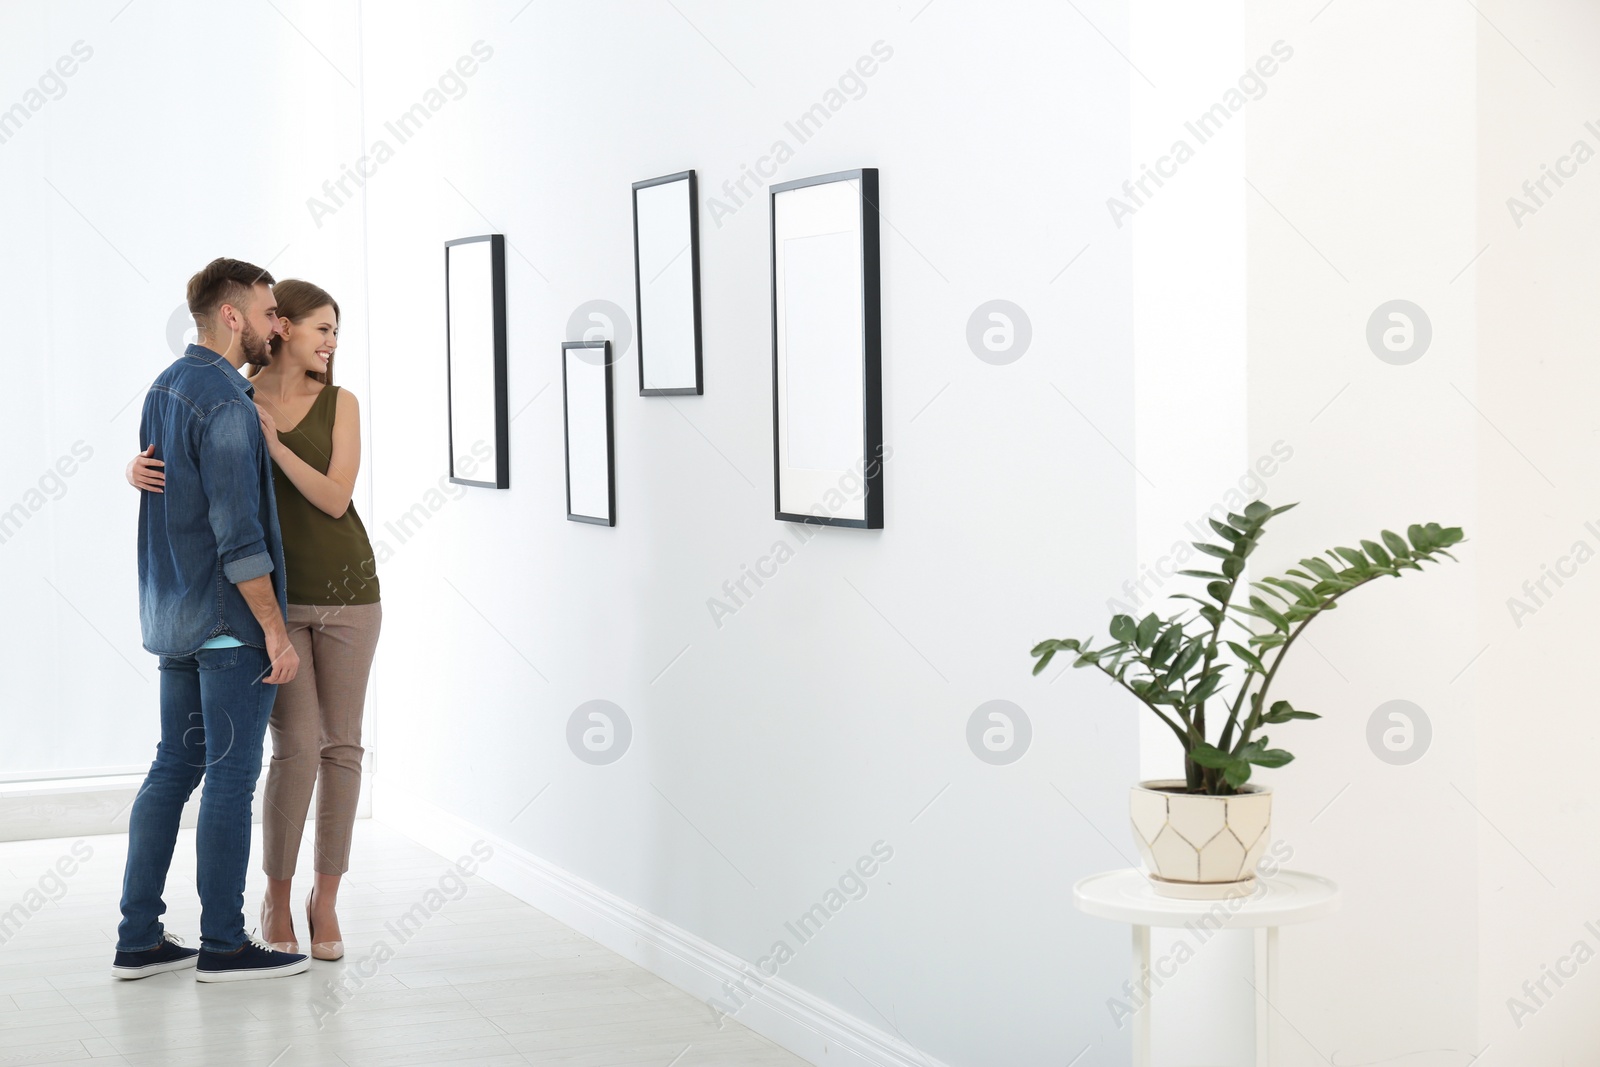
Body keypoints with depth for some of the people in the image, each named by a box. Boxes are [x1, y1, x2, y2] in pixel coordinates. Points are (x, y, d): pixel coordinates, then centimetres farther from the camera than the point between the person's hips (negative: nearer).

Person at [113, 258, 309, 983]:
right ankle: (223, 944, 5)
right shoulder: (225, 405, -18)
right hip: (230, 621, -9)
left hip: (173, 616, 9)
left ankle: (139, 938, 15)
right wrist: (275, 630, -19)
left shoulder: (165, 387, 11)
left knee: (175, 767, 12)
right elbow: (236, 535, -22)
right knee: (232, 774, -2)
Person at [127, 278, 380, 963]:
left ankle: (326, 899, 15)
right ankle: (276, 898, 9)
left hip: (347, 590, 2)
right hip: (274, 595, -2)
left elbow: (334, 497, -9)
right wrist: (142, 471, -21)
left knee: (341, 745, 3)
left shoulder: (339, 404, 2)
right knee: (297, 745, -8)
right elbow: (177, 473, 1)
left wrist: (274, 443, -18)